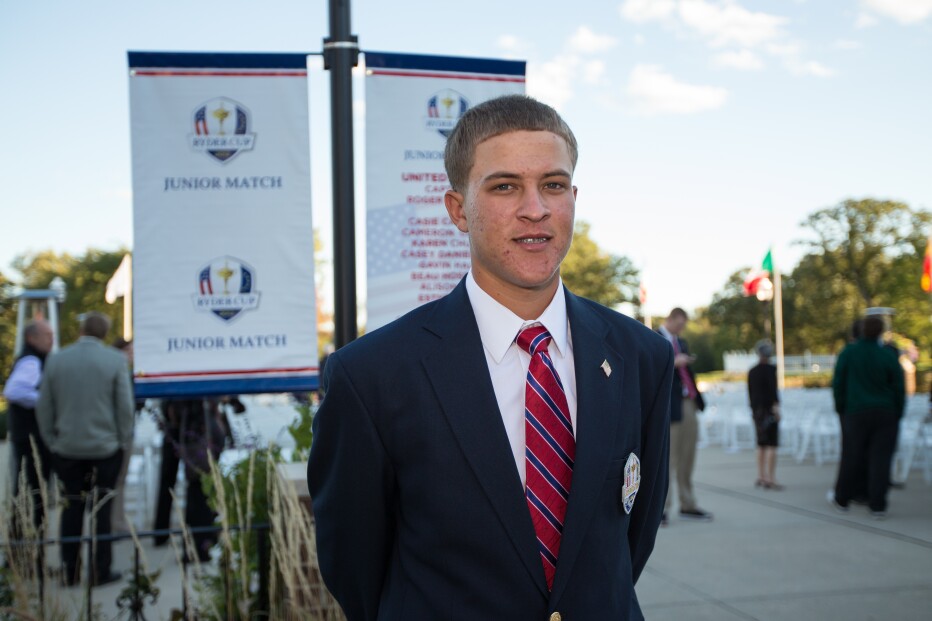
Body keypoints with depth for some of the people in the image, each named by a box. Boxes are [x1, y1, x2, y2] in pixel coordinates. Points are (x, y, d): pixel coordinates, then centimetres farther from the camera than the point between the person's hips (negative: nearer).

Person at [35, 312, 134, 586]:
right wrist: (124, 441, 5)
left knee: (72, 508, 10)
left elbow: (43, 407, 5)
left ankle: (70, 571, 13)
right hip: (105, 448, -2)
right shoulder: (115, 360, -7)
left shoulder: (56, 360, 1)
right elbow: (125, 406, -6)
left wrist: (51, 441, 14)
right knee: (101, 509, 4)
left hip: (66, 448, 3)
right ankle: (100, 571, 6)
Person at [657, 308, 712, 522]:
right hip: (671, 406, -8)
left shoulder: (681, 342, 21)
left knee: (688, 458, 10)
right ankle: (662, 507, -1)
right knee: (669, 458, -6)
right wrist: (673, 363, -20)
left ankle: (688, 506, 16)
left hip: (689, 403, 8)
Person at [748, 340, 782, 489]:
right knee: (772, 445, -5)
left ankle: (761, 477, 15)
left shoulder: (752, 371, 9)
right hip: (769, 409, -7)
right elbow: (773, 389, -17)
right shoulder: (770, 369, -9)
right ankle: (770, 479, -9)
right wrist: (776, 406, -18)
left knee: (761, 445, 13)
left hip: (757, 409, 7)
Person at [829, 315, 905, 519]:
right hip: (885, 414, 0)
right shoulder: (888, 355, -4)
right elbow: (899, 389, 0)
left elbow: (838, 385, 2)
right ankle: (877, 506, 1)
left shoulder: (848, 353, -3)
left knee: (851, 458, 11)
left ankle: (841, 499, 24)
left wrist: (840, 409, 15)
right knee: (880, 459, 1)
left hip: (856, 412, 0)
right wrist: (897, 415, 11)